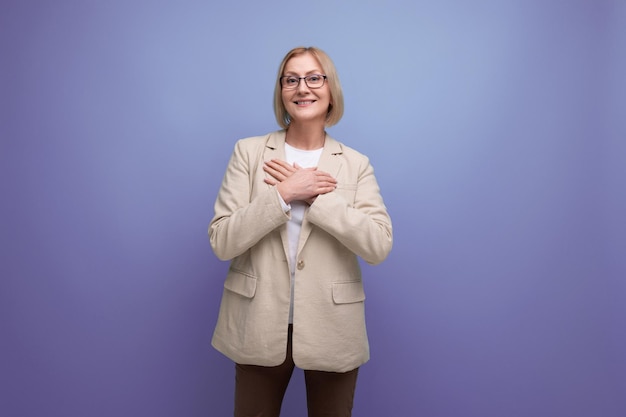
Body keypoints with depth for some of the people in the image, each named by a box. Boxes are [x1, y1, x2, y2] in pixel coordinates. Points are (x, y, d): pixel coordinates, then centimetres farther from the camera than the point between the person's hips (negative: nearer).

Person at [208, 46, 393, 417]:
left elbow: (379, 246, -12)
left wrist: (313, 196, -16)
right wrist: (285, 193, -17)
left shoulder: (356, 164, 1)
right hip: (260, 327, 0)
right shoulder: (249, 152, 0)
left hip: (331, 330, 1)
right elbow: (222, 241, -8)